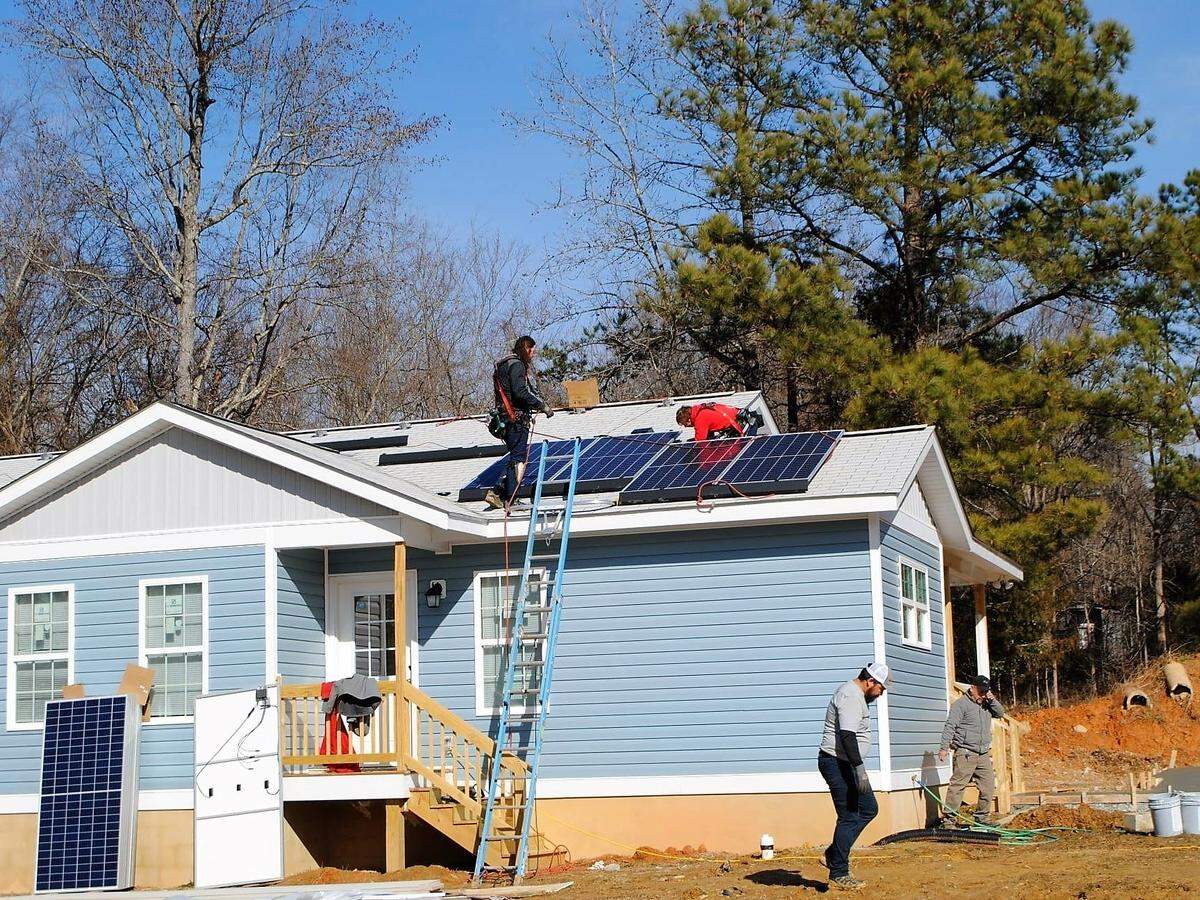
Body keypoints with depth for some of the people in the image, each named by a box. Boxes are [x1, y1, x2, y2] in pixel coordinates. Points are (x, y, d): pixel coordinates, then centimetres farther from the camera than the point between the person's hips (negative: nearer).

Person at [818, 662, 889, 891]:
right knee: (849, 817, -7)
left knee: (869, 808, 14)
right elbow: (847, 735, -28)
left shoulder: (854, 694, 17)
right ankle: (838, 873, 0)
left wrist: (858, 767, 29)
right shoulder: (851, 697, -18)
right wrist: (859, 768, -31)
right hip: (837, 763, -11)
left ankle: (834, 853, 16)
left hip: (844, 764, 11)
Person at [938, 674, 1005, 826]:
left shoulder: (986, 704, 17)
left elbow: (1000, 713, 19)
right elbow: (950, 726, -12)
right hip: (965, 753, -7)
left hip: (984, 754, 7)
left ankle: (982, 818, 20)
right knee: (958, 786, -10)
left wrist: (992, 700, 2)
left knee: (989, 788, 8)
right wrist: (944, 747, -19)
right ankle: (948, 820, -9)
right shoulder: (961, 704, -6)